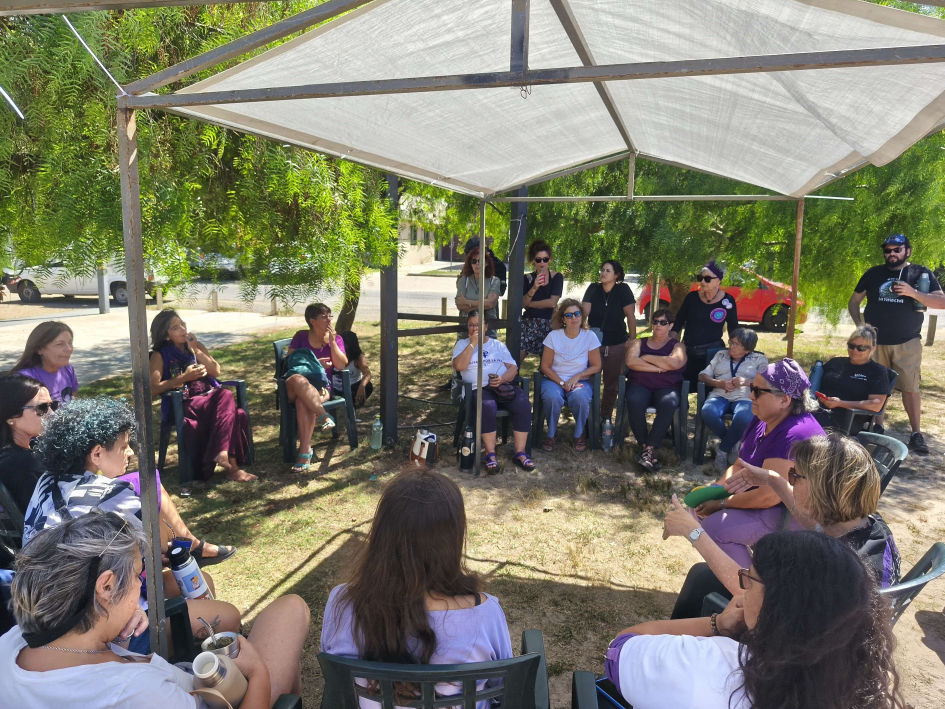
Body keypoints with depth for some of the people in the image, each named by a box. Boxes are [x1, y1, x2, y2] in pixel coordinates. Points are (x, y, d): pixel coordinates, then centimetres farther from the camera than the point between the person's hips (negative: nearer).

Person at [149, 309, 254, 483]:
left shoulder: (196, 346, 20)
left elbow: (216, 371, 7)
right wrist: (184, 377, -14)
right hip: (184, 403, -5)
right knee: (226, 403, -34)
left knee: (226, 395, -33)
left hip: (211, 396, 5)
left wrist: (196, 350, -3)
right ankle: (231, 467, -39)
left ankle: (222, 454, -39)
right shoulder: (160, 355, 7)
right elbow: (153, 388, -7)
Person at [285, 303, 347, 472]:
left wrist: (331, 342, -7)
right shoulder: (301, 336, 13)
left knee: (303, 401, -38)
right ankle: (323, 416, -45)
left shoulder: (336, 339, 13)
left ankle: (305, 452, -43)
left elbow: (341, 365, -1)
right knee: (297, 380, -40)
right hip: (296, 388, 1)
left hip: (322, 387, -1)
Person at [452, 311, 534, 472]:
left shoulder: (498, 344, 20)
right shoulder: (462, 344, 13)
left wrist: (502, 379, -11)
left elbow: (513, 367, 10)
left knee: (523, 404, -27)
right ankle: (490, 455, -26)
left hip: (503, 385, 3)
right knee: (487, 407, -37)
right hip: (478, 388, -3)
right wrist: (473, 343, -5)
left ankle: (520, 453, -20)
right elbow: (459, 366, -7)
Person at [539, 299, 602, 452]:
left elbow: (596, 366, 1)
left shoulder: (590, 337, -3)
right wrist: (561, 383, -15)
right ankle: (551, 434, -6)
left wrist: (577, 376, -14)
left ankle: (579, 434, -3)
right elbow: (545, 366, -2)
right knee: (552, 397, -35)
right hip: (554, 379, 0)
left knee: (580, 397, -35)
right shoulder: (553, 336, -5)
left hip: (580, 381, 0)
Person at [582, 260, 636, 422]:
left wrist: (632, 339, -7)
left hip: (617, 344, -1)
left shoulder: (623, 290, -8)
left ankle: (606, 417, 23)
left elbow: (630, 316, -7)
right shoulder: (593, 289, -2)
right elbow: (584, 312, -7)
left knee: (612, 383, 9)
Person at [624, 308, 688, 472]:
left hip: (667, 387, 0)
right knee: (634, 401, -36)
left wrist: (647, 357, -2)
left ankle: (649, 449, -32)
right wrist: (659, 368, -6)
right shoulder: (639, 343, 19)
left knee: (668, 404, -37)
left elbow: (674, 363, -9)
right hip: (640, 385, 1)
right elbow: (631, 362, -3)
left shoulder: (677, 346, 15)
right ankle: (645, 446, -24)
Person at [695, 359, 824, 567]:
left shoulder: (794, 435, -29)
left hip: (795, 515, -10)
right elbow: (739, 466, 8)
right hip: (761, 499, 10)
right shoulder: (762, 420, 1)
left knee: (715, 527, -24)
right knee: (702, 505, 9)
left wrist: (721, 504, -18)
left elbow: (768, 497, -31)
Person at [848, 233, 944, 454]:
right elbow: (854, 301, 12)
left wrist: (913, 293, -21)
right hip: (875, 341, 2)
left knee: (910, 387, -5)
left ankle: (916, 435, 2)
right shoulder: (873, 273, 6)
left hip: (907, 343, -2)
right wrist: (859, 326, -3)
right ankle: (877, 429, 20)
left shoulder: (921, 274, 1)